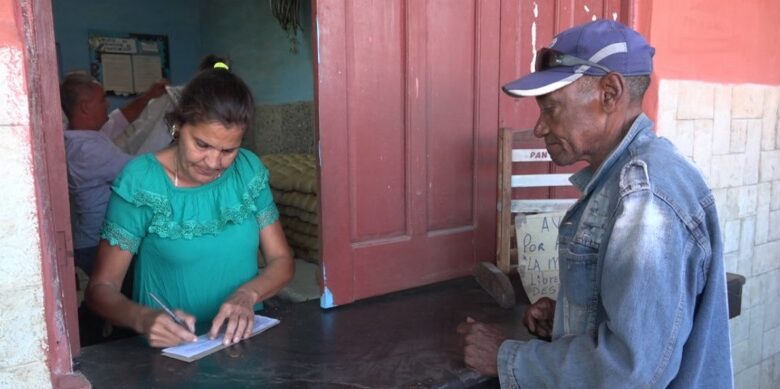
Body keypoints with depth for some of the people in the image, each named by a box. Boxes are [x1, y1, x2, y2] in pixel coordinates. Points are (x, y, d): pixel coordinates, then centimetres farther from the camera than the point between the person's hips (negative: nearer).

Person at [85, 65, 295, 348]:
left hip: (245, 339, 1)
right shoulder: (139, 182, -9)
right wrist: (143, 319, -27)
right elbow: (101, 288, -6)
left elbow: (282, 261, 5)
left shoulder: (250, 170, 1)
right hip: (168, 349, 0)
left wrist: (247, 294, -15)